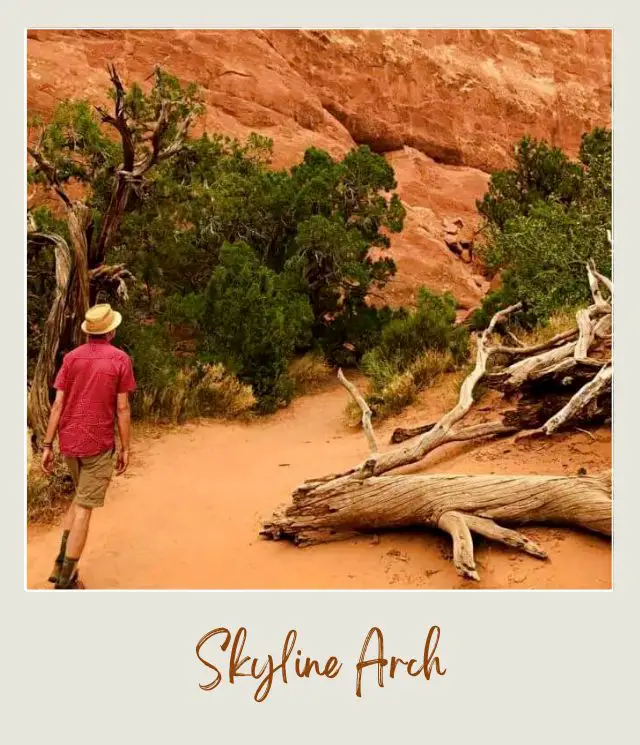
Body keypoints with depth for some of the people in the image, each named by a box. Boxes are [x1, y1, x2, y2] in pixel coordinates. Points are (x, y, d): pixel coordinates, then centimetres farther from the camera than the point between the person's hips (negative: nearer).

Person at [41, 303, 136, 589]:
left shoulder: (71, 357, 4)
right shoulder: (120, 360, -7)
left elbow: (58, 404, 0)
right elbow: (122, 409, -9)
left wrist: (47, 445, 3)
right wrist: (125, 448, -2)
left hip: (69, 442, 5)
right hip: (99, 444, -5)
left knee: (80, 497, 24)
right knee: (85, 508, 2)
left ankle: (61, 563, 18)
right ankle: (65, 580, 6)